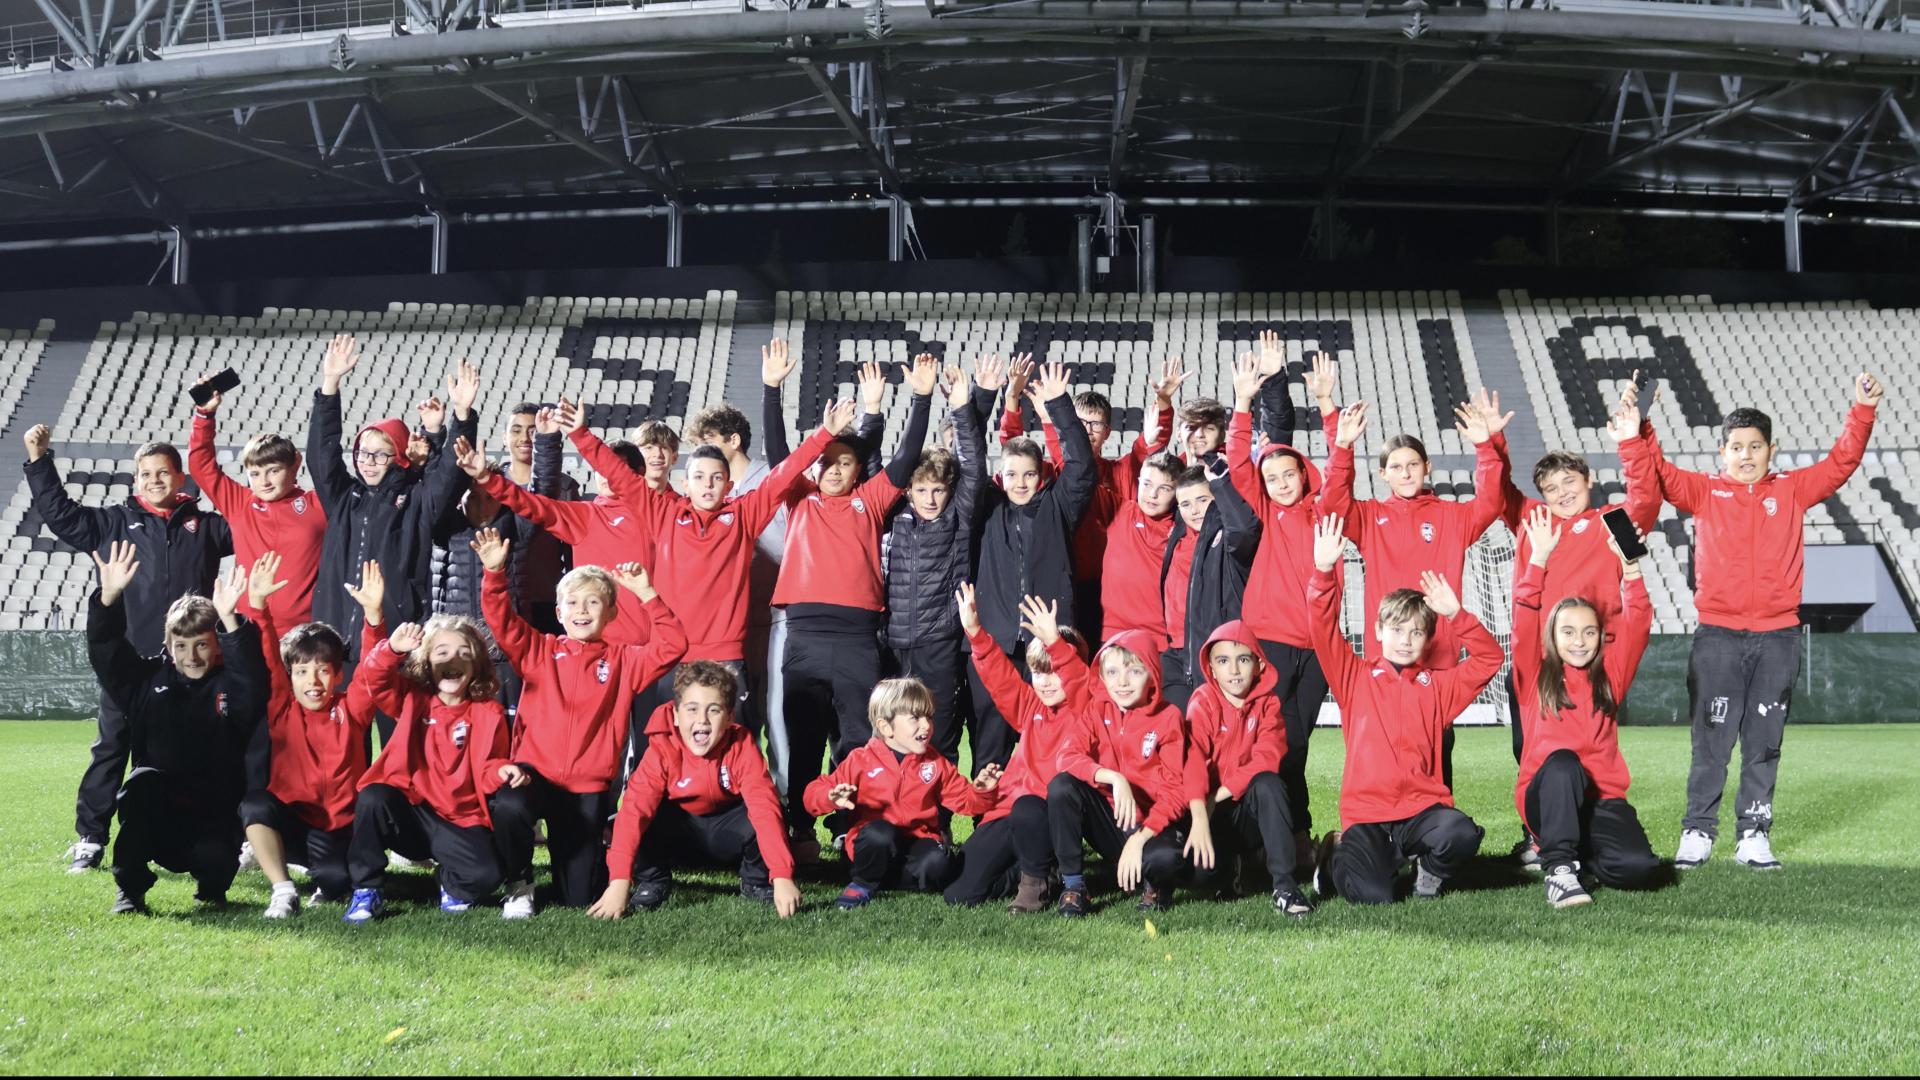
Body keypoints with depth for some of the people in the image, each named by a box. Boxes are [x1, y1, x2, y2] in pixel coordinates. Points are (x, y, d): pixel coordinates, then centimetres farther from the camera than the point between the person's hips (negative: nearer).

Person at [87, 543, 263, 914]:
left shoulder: (229, 686, -2)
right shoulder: (149, 679, 7)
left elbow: (253, 676, -25)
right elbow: (105, 651, -5)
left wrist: (230, 621, -40)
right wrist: (109, 598, -23)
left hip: (213, 817, -2)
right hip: (154, 812, 2)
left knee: (217, 863, -31)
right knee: (143, 779, -31)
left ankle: (211, 886, 11)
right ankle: (129, 889, -15)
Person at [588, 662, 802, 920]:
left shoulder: (742, 746, -25)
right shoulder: (662, 751, -25)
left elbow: (764, 806, -35)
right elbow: (634, 809, -34)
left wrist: (782, 876, -47)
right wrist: (619, 883, -45)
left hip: (728, 831, 0)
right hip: (681, 831, 0)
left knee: (766, 819, -32)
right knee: (646, 817, -32)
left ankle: (757, 882, -3)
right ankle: (652, 884, -4)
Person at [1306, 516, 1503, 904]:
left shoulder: (1439, 684, 14)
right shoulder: (1355, 677, 9)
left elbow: (1490, 657, 9)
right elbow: (1323, 629, -2)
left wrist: (1456, 615, -4)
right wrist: (1324, 571, -17)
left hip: (1423, 809, 2)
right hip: (1366, 813, -2)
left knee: (1462, 834, -32)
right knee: (1371, 896, -23)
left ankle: (1429, 870, 4)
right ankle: (1338, 853, 13)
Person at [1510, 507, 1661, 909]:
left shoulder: (1609, 676, 11)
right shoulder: (1536, 677, 5)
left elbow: (1637, 624, 3)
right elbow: (1524, 623, -8)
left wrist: (1630, 565, -9)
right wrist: (1538, 559, -12)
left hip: (1600, 796, 3)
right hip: (1546, 796, -3)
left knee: (1637, 865, -24)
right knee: (1562, 762, -37)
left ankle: (1582, 853, 9)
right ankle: (1559, 868, -31)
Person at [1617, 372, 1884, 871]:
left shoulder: (1791, 491, 10)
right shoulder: (1703, 492, 6)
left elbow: (1841, 463, 6)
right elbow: (1654, 474, -2)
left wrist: (1862, 411, -6)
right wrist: (1634, 440, -20)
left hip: (1778, 637, 2)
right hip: (1717, 636, -1)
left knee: (1764, 742, 6)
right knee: (1711, 740, 0)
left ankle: (1754, 836, 12)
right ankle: (1697, 833, 5)